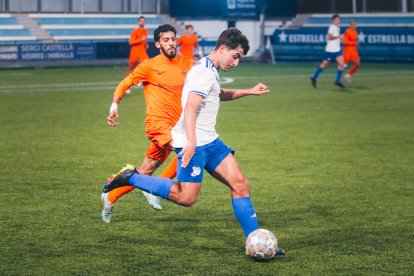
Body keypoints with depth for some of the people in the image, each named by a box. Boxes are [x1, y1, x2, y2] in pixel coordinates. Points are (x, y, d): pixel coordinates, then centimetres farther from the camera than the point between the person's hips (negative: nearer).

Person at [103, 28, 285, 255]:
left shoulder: (210, 71, 18)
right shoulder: (204, 71, -15)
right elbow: (190, 107, -26)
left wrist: (249, 91, 38)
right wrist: (191, 142, -36)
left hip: (210, 142, 10)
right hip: (194, 144, -10)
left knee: (240, 185, 2)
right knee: (186, 198, -12)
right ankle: (130, 178, 1)